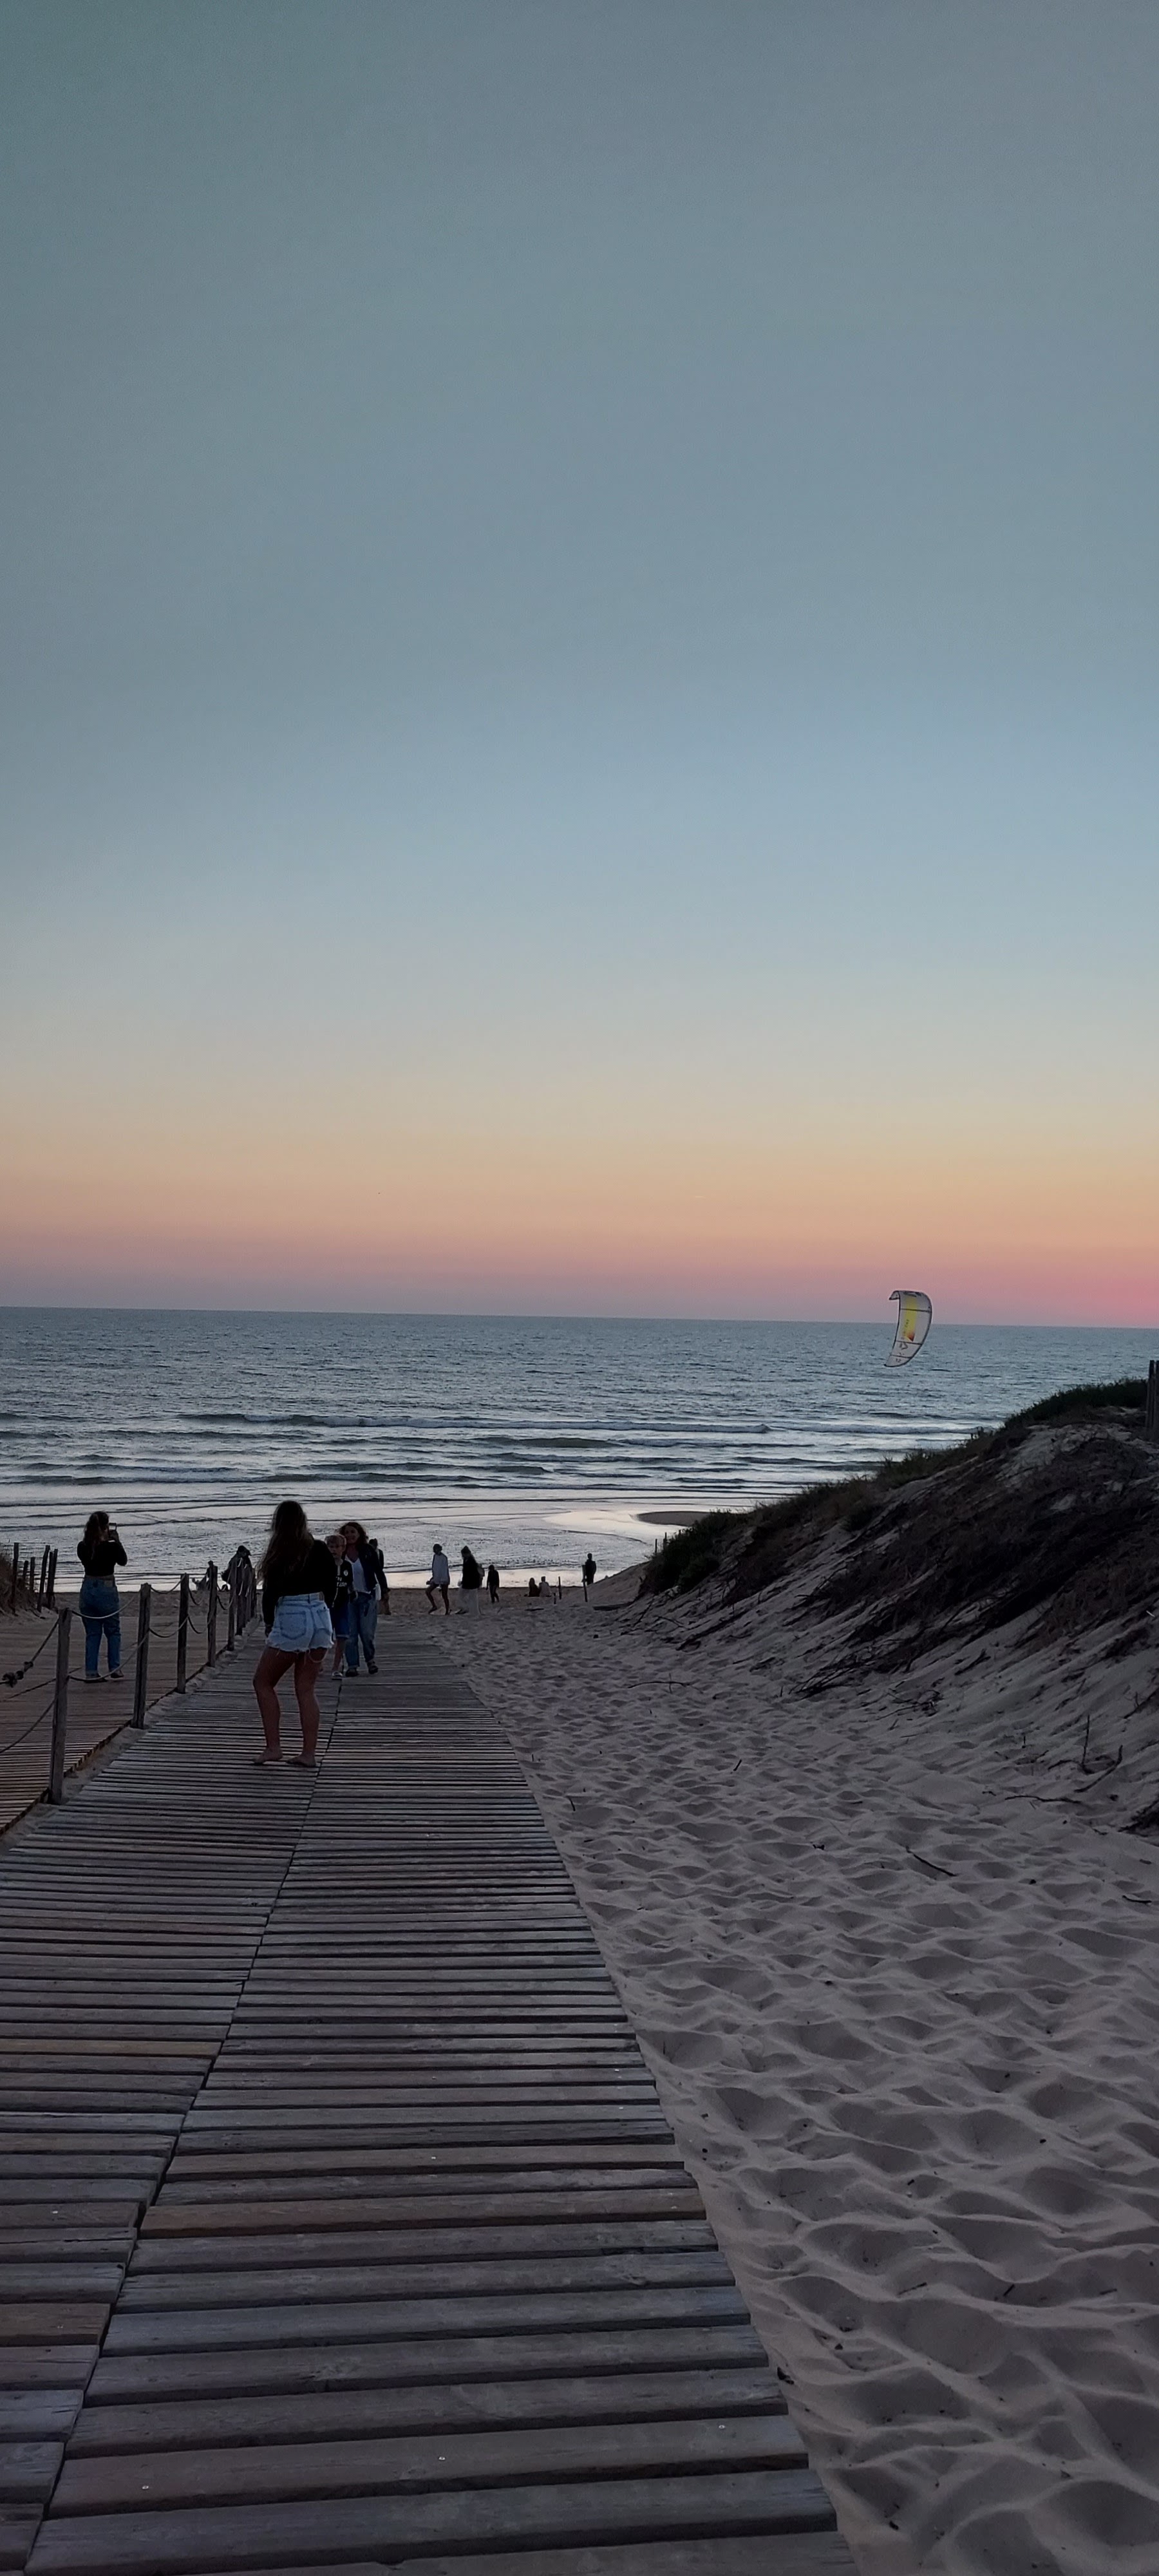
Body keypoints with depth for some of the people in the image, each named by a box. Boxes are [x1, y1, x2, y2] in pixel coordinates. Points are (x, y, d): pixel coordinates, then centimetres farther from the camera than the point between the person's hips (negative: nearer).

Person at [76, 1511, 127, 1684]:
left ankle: (91, 1672, 10)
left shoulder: (82, 1547, -3)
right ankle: (115, 1669, 10)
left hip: (87, 1590, 4)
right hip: (106, 1590, -4)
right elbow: (123, 1561, 3)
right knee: (113, 1631, 12)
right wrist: (117, 1541, 7)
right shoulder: (111, 1547, -14)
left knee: (92, 1633, 12)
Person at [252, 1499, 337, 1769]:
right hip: (320, 1619, 5)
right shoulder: (321, 1550, 4)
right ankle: (308, 1753, 8)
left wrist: (269, 1624, 8)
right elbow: (332, 1585, 9)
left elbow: (270, 1592, -6)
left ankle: (273, 1747, 3)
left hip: (290, 1621, -5)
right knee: (307, 1688, 10)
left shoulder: (279, 1554, -9)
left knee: (263, 1682, 11)